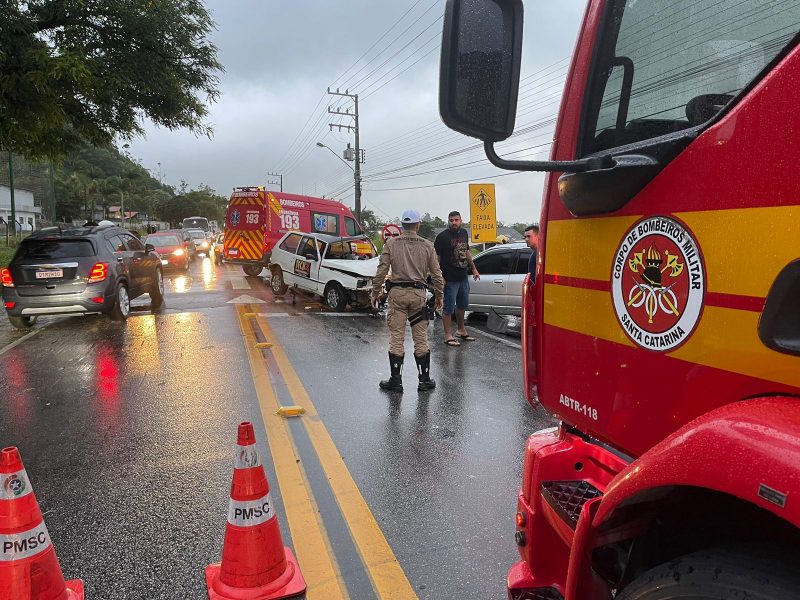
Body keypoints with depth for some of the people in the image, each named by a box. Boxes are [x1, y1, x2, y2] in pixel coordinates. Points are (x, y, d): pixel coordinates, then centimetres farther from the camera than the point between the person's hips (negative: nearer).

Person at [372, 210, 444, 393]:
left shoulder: (391, 244, 0)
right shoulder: (427, 246, 4)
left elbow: (381, 271, -2)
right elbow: (436, 274, 6)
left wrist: (375, 293, 7)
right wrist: (439, 295, 16)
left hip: (397, 293, -1)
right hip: (418, 294, 1)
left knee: (396, 338, 3)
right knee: (421, 339, 9)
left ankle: (396, 381, 7)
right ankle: (424, 380, 15)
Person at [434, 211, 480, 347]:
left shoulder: (464, 233, 10)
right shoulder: (442, 236, -12)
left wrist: (474, 269, 22)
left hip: (463, 277, 8)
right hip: (450, 279, -8)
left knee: (463, 304, 20)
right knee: (449, 307, -1)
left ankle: (461, 330, 37)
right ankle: (448, 336, 7)